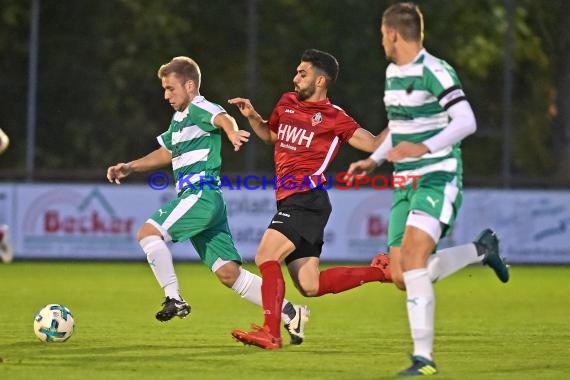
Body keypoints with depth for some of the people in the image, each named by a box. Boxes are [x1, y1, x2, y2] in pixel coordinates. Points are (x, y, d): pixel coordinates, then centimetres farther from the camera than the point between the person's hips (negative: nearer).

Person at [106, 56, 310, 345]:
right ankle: (289, 313, 4)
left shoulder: (200, 108, -6)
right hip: (192, 195, 10)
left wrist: (231, 131, -53)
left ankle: (174, 299, -15)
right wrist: (130, 167, 28)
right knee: (228, 273, 4)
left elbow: (223, 118, -29)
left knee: (148, 233, -18)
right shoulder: (179, 118, 23)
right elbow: (166, 153, 38)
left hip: (202, 194, -10)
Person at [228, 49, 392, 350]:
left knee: (265, 257, -22)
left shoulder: (333, 118, -4)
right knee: (310, 286, 7)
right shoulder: (287, 103, 16)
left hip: (306, 199, -8)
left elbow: (374, 144, -2)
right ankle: (381, 271, 21)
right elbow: (270, 134, 33)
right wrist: (252, 116, 15)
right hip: (289, 200, 8)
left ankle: (271, 333, -23)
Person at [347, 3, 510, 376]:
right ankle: (481, 249, 25)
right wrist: (374, 160, 18)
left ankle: (424, 357, -21)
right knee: (402, 277, 2)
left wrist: (423, 148, -28)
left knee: (412, 257, -24)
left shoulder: (435, 72, -13)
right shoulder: (392, 72, 15)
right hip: (406, 184, 9)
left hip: (438, 179, -9)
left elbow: (466, 122, -20)